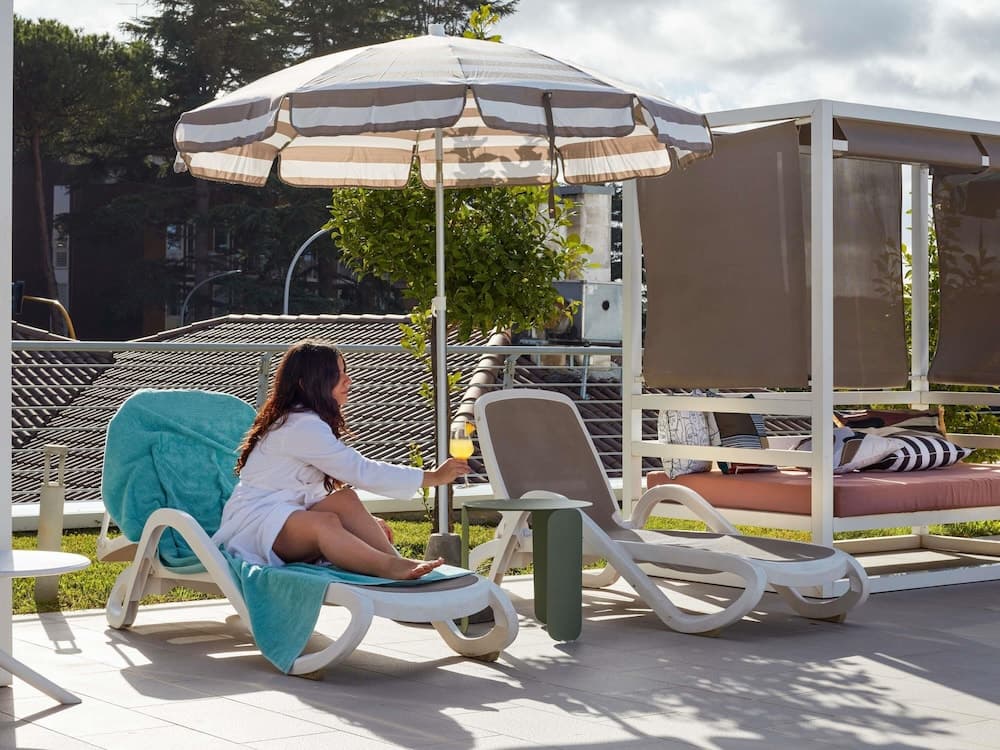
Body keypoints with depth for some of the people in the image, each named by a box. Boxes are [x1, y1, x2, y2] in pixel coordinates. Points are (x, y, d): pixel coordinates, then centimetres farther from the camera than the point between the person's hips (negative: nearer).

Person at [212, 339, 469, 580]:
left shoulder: (310, 422, 16)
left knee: (344, 500, -18)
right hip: (254, 520, -9)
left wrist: (365, 520, 0)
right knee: (326, 522, -37)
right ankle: (391, 566, -56)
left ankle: (397, 560, -33)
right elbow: (360, 471, -21)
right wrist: (434, 477, -18)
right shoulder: (302, 426, -16)